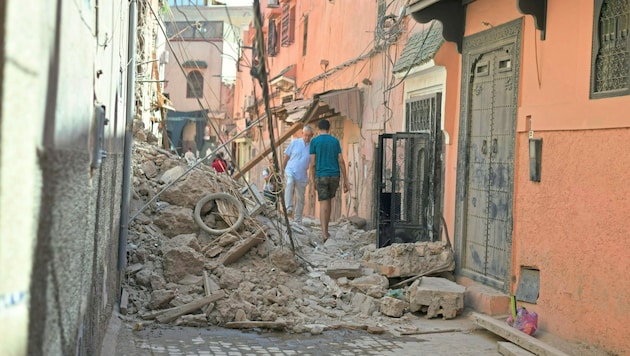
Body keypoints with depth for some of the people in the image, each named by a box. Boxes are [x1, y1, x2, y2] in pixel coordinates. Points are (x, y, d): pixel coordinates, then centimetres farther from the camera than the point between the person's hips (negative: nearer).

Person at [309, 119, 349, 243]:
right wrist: (345, 180, 2)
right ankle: (325, 229, 24)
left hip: (321, 176, -2)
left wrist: (312, 180, 7)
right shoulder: (335, 141, 5)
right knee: (328, 200, 20)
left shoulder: (314, 141, -3)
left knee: (323, 204, -3)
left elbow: (313, 162, -4)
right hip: (335, 176, 2)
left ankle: (325, 233, -17)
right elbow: (341, 161, 0)